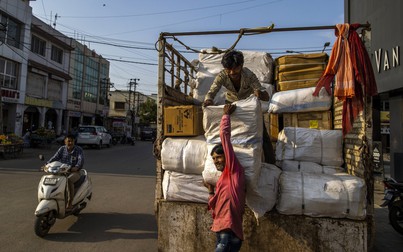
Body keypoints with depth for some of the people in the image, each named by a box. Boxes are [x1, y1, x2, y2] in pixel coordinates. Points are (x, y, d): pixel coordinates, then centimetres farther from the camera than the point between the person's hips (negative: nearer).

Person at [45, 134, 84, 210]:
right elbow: (55, 158, -3)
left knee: (69, 180, -35)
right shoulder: (62, 149, 10)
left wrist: (77, 167, -40)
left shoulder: (79, 150, -3)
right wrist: (47, 164, -22)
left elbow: (81, 160, -19)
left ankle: (70, 203, -29)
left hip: (74, 172, -5)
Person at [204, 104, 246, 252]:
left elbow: (224, 134, -9)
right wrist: (211, 190, 17)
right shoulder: (223, 179, 19)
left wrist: (226, 114, 3)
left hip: (229, 234, -9)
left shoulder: (234, 170, -5)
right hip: (223, 234, 9)